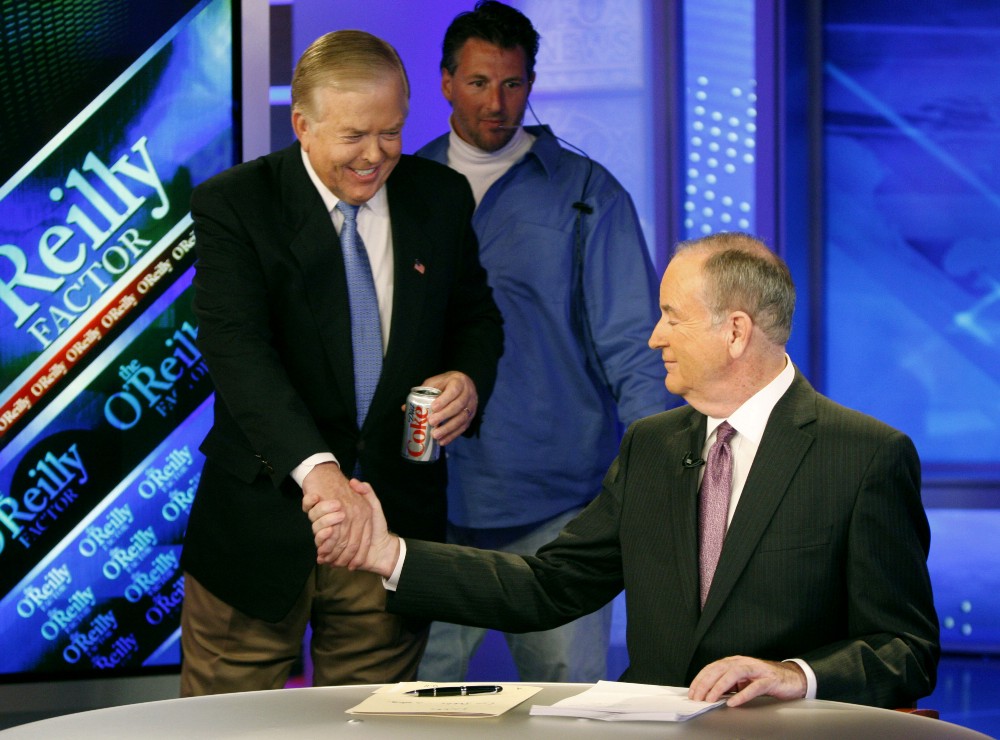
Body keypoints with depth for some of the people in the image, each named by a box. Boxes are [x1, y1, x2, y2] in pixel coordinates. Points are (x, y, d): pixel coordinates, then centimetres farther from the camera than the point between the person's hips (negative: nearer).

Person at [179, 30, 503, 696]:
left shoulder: (442, 197, 5)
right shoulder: (232, 206, -9)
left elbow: (476, 315, 18)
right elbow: (237, 348, -22)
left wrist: (469, 378, -7)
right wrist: (314, 465, -38)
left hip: (396, 514, 3)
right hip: (266, 518, -3)